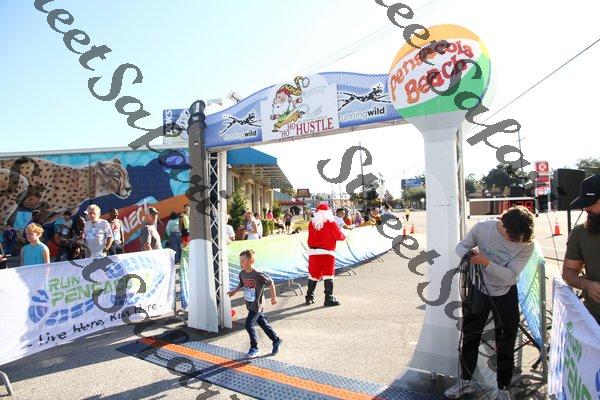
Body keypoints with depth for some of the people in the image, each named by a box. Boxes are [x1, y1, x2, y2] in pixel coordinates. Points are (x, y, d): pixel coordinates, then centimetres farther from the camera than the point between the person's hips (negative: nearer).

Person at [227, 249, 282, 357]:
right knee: (263, 323, 16)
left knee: (249, 324, -7)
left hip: (257, 305, -7)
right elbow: (241, 285, 14)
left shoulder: (258, 275, -24)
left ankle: (254, 347, 13)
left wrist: (273, 297, -8)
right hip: (249, 305, 7)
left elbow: (270, 283, -13)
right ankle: (276, 340, 32)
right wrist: (234, 291, -2)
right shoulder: (242, 274, -4)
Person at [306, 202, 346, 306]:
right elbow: (339, 236, -3)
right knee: (328, 275, 2)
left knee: (313, 274, 15)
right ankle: (329, 299, 2)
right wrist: (344, 236, 16)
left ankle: (309, 297, 23)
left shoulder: (311, 223, 3)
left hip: (313, 252, 5)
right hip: (327, 252, -5)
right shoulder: (331, 223, -10)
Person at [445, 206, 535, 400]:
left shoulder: (526, 245, -21)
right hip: (477, 290, 1)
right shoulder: (482, 227, -20)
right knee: (469, 337, 15)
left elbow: (510, 276, -25)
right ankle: (465, 382, 37)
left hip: (505, 296, -1)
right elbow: (461, 246, -7)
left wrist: (486, 262, -38)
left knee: (505, 345, 8)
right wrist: (468, 254, -29)